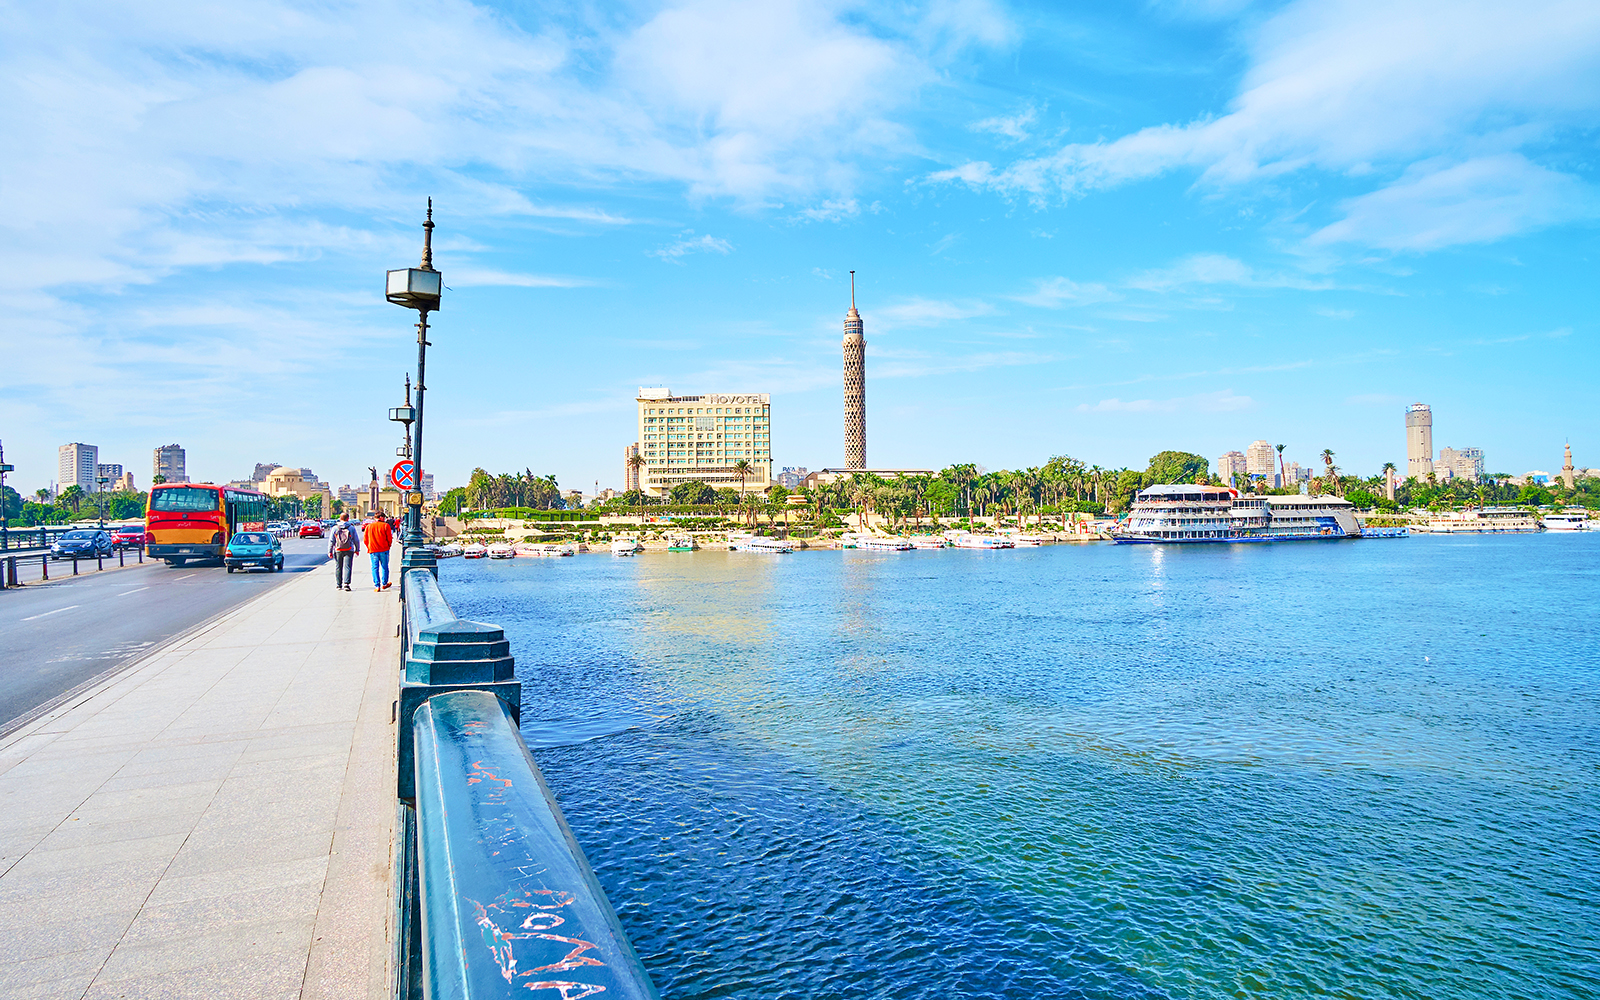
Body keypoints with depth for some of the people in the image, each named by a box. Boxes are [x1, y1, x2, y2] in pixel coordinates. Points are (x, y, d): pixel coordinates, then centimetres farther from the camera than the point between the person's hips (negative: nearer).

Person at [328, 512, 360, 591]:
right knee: (347, 567, -2)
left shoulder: (335, 528, 1)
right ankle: (346, 584, -13)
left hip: (338, 551, 1)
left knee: (338, 568, 10)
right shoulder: (352, 528, 0)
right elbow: (356, 540, 4)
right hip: (349, 551, -1)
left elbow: (331, 541, 0)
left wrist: (330, 551, 4)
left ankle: (338, 585, 15)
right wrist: (357, 549, 14)